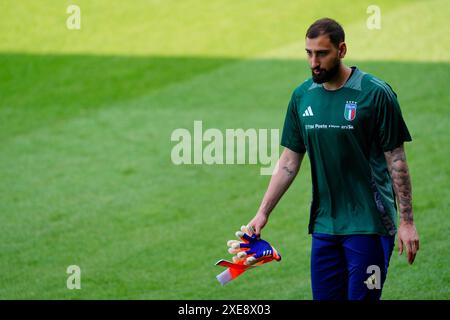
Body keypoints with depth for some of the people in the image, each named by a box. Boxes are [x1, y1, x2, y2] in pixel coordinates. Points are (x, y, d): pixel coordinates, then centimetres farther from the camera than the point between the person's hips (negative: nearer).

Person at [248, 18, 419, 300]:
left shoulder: (375, 94, -9)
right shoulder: (303, 96, 7)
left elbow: (396, 161, -7)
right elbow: (289, 161, 13)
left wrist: (407, 221, -9)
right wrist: (263, 213, 7)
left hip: (368, 224, -5)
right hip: (324, 224, 5)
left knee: (361, 297, -6)